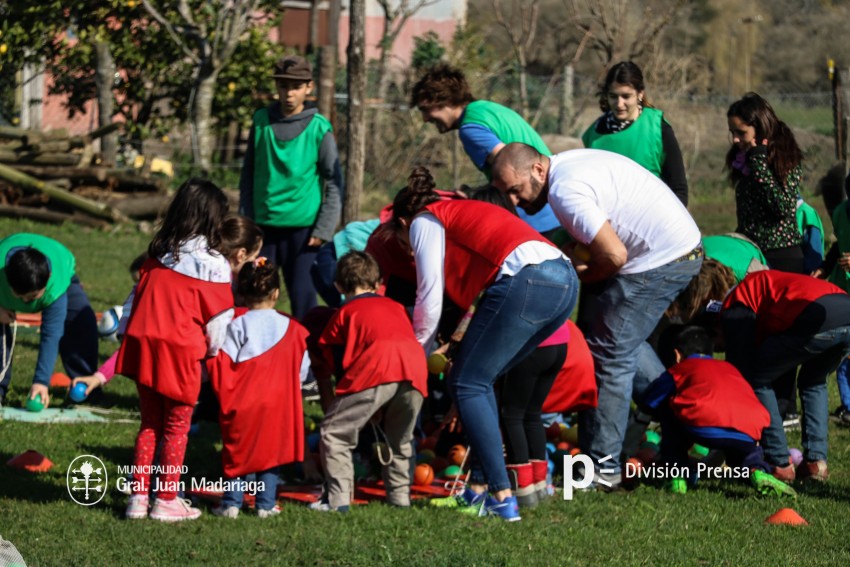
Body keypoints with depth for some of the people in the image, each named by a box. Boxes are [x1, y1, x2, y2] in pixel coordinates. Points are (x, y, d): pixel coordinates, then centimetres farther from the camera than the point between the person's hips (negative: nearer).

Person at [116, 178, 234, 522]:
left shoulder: (157, 253, 6)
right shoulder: (212, 264, -8)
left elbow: (137, 298, 11)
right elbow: (219, 318, -3)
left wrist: (131, 335, 19)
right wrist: (213, 350, 15)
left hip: (143, 347, 5)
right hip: (180, 352, -5)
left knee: (149, 424, 17)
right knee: (176, 428, 8)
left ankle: (138, 495, 16)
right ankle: (167, 500, 14)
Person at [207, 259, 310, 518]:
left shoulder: (236, 326, -9)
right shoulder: (291, 329, 0)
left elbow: (221, 366, -10)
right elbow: (301, 370, 6)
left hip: (242, 400, -2)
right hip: (279, 403, 2)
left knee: (237, 451, 10)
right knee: (271, 450, 13)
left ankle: (231, 503, 9)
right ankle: (266, 504, 12)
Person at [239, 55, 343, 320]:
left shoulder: (318, 128, -3)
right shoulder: (261, 121, 5)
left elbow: (334, 182, 0)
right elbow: (248, 174, 12)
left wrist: (324, 228, -6)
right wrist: (246, 219, 6)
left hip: (302, 228, -3)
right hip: (263, 225, 3)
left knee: (303, 297, -2)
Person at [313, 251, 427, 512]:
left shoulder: (345, 313, 23)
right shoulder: (396, 307, 35)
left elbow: (337, 363, 22)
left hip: (376, 372, -5)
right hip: (415, 372, 5)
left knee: (334, 432, 5)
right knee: (401, 438, 26)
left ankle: (338, 498, -3)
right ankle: (400, 495, 23)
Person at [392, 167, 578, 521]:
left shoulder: (424, 222, 14)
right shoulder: (460, 211, 37)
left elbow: (430, 297, 7)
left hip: (526, 281, -8)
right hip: (565, 280, 8)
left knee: (467, 383, 2)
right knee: (479, 381, 19)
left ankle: (502, 498, -7)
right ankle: (479, 489, 16)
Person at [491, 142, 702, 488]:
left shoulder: (565, 191, -20)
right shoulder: (569, 165, 12)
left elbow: (614, 255, -23)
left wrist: (578, 277, -5)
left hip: (659, 261, -10)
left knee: (611, 355, -7)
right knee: (628, 344, 23)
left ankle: (602, 467, -4)